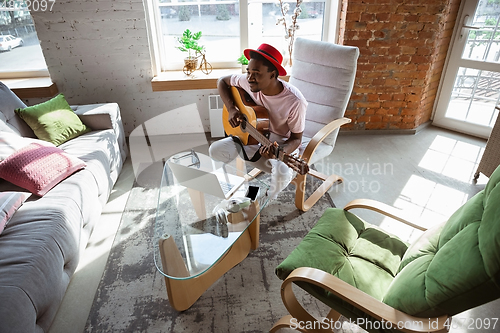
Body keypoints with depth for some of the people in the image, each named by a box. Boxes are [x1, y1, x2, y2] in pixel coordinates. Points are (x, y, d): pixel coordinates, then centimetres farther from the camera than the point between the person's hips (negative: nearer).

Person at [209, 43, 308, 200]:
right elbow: (222, 81, 4)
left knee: (283, 172, -35)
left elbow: (296, 138, -17)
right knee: (215, 150, -14)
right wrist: (231, 109, -11)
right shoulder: (248, 81, -16)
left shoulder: (295, 102, -27)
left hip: (282, 144, -4)